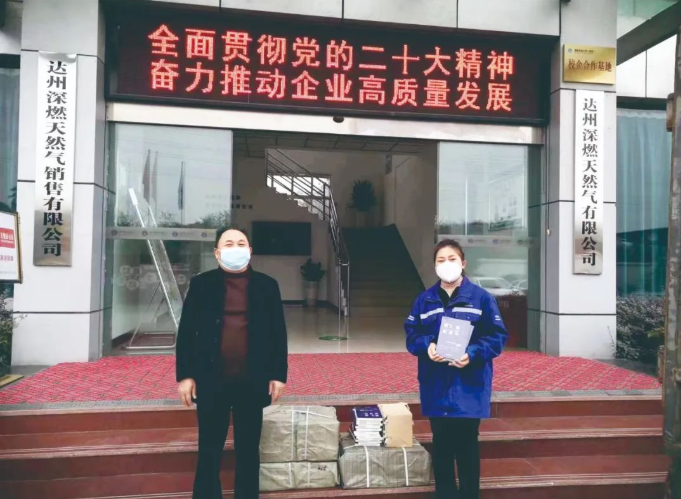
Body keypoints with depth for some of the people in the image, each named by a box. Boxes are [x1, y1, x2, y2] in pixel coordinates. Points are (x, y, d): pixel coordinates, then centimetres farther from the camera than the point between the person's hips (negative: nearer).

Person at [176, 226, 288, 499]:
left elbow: (278, 332, 4)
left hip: (253, 381, 1)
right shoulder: (201, 284, 1)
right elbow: (187, 331, 1)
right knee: (209, 453, 11)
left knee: (248, 452, 14)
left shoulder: (266, 285, 3)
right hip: (211, 380, 0)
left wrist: (278, 374, 0)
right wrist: (185, 374, -3)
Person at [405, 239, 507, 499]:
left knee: (467, 446, 7)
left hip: (469, 387, -2)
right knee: (441, 445, 13)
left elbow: (497, 336, -5)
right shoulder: (425, 299, 5)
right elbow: (411, 334, 6)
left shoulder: (481, 298, -4)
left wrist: (472, 354, -21)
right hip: (436, 387, 3)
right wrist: (427, 346, -15)